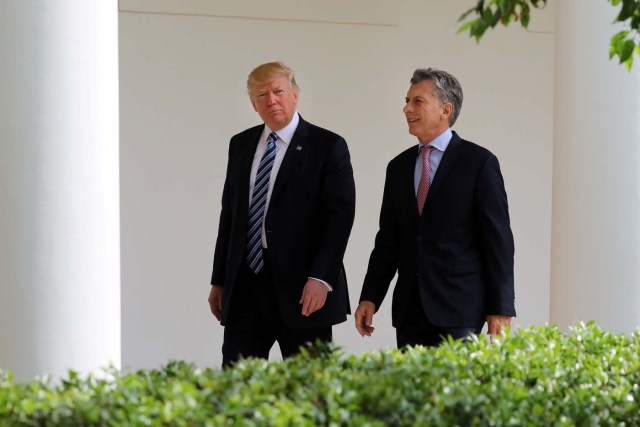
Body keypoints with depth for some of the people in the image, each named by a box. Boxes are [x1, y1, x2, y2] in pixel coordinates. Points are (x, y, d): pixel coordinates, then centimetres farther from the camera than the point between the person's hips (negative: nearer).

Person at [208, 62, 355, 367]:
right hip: (245, 285, 4)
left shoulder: (328, 146, -2)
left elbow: (340, 215, -9)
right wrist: (219, 280, 14)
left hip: (301, 289, -4)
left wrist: (320, 278, -19)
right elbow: (229, 214, 17)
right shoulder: (240, 145, 14)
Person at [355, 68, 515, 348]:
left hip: (459, 310, -5)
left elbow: (498, 239, -5)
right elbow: (388, 240, 16)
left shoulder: (478, 162, -2)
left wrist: (501, 309, -9)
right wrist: (370, 297, 6)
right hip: (410, 311, 5)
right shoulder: (399, 167, 15)